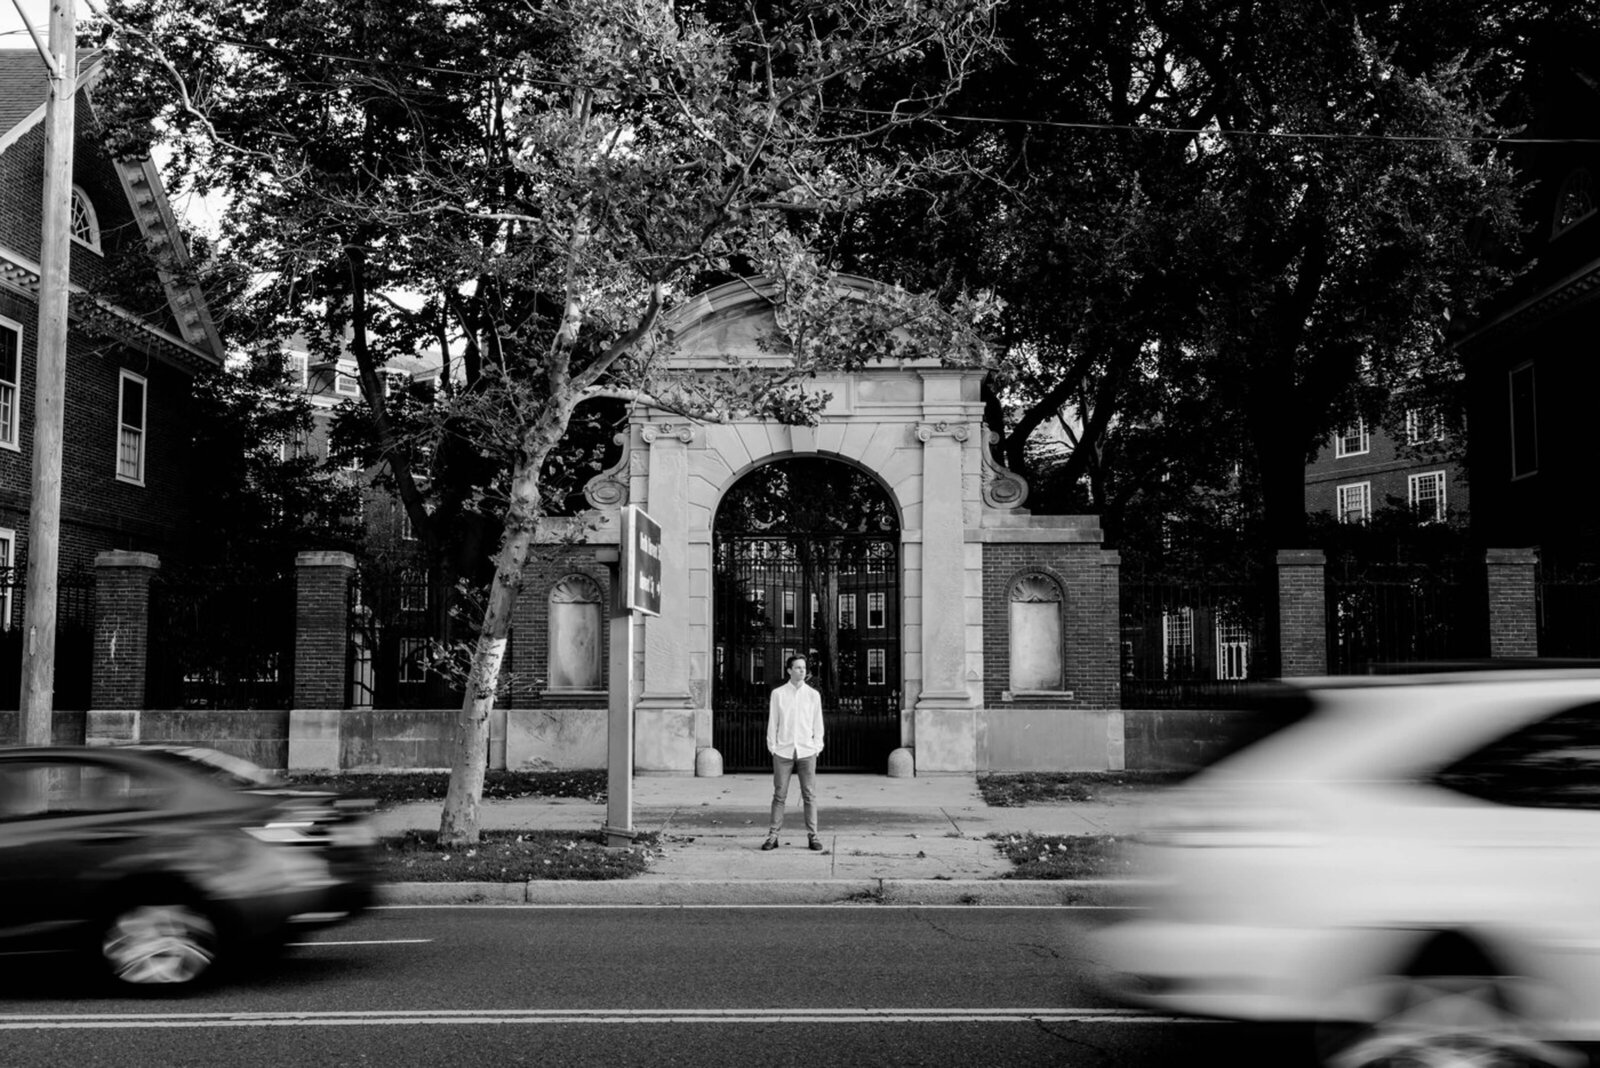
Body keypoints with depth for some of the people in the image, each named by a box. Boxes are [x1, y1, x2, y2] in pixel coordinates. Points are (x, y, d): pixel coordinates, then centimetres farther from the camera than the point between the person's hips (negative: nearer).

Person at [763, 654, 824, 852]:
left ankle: (812, 835, 5)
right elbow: (772, 723, 6)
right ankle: (773, 835, 4)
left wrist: (817, 748, 2)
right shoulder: (778, 694, 4)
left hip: (806, 751, 1)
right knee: (779, 795, 1)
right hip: (783, 751, -1)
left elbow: (818, 724, 9)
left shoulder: (813, 695, 7)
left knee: (809, 795, 0)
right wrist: (772, 747, 1)